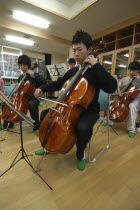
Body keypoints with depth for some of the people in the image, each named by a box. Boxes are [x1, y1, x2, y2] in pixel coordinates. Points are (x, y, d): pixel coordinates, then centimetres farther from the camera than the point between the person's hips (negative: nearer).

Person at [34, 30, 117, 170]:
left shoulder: (96, 71, -9)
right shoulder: (72, 71, 8)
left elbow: (111, 88, -26)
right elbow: (58, 84, 19)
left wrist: (96, 65, -24)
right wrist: (42, 88, 6)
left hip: (89, 110, -5)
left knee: (83, 127, -36)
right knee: (45, 114, 3)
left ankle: (80, 154, 0)